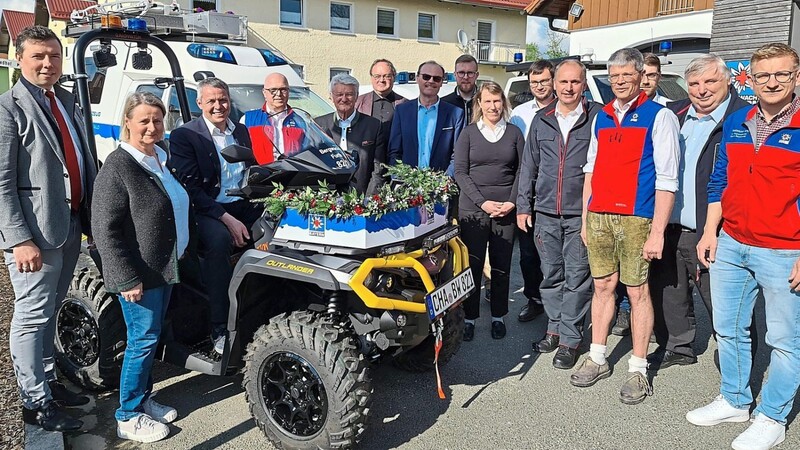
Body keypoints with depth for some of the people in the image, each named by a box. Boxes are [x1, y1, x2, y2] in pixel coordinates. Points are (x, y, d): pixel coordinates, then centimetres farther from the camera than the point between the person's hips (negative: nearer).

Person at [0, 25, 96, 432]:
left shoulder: (67, 102, 13)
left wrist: (92, 217, 11)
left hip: (71, 226, 7)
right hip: (34, 232, -7)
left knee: (50, 312, 19)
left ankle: (47, 381, 33)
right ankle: (35, 403, 15)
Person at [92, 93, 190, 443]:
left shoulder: (161, 160, 9)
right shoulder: (118, 167, -17)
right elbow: (104, 230, -20)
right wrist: (127, 279, -21)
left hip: (164, 267, 8)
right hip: (138, 274, -8)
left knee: (151, 336, 17)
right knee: (144, 339, 0)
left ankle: (143, 398, 33)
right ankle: (128, 417, 16)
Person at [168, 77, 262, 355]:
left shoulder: (241, 131, 17)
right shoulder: (184, 135, -2)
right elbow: (190, 188, -11)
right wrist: (227, 219, -21)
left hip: (243, 207, 6)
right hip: (206, 211, -5)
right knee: (219, 240, -37)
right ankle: (220, 330, -29)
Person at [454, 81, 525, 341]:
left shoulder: (514, 133, 10)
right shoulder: (468, 133, 5)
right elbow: (460, 173, -1)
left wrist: (512, 202, -6)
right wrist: (483, 202, -11)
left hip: (506, 210, 1)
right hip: (473, 210, -1)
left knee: (502, 266, 5)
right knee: (472, 265, 0)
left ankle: (498, 317, 18)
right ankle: (469, 318, 10)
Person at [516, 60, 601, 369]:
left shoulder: (597, 117, -1)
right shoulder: (542, 120, 10)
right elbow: (529, 165, 13)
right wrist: (523, 205, 8)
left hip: (581, 214, -4)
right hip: (545, 213, 4)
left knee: (577, 277, 1)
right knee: (551, 275, 12)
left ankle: (569, 339, 10)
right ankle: (555, 327, 27)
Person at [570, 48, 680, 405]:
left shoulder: (659, 117, -3)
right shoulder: (601, 117, 15)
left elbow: (666, 180, -8)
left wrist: (657, 232, -14)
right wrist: (585, 220, 14)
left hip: (635, 218, -5)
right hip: (598, 217, 5)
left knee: (637, 291, 1)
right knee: (603, 286, 12)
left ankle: (638, 371, 13)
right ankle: (597, 359, 23)